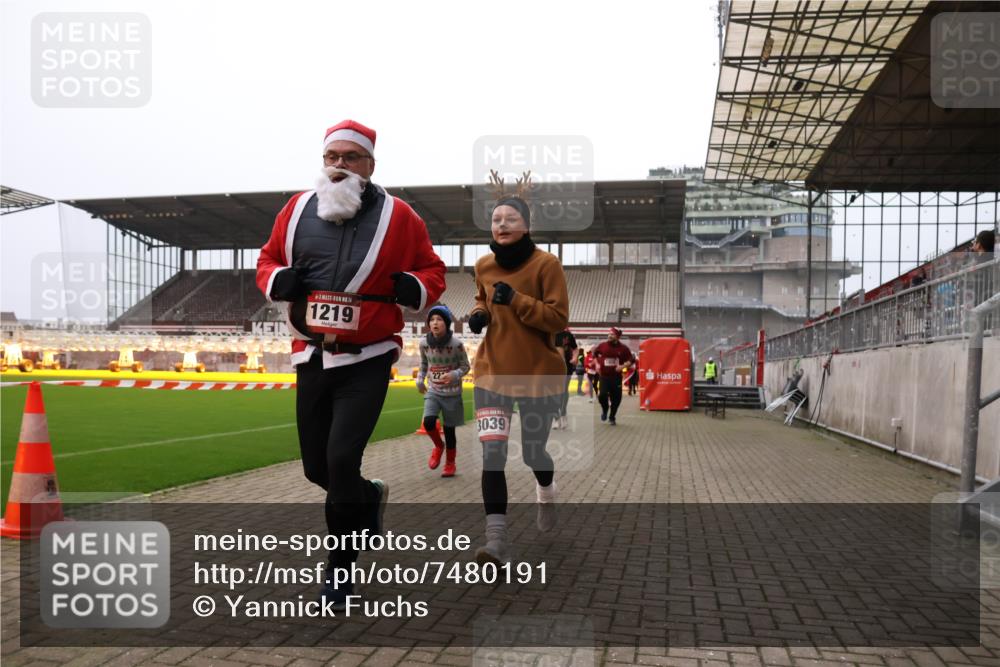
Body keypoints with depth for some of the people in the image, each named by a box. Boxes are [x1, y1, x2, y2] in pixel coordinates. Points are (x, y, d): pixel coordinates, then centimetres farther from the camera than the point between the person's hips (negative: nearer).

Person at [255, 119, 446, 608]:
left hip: (368, 361, -4)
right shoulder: (297, 210, 4)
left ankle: (340, 572, 10)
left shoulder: (398, 217, -5)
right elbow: (267, 260, 15)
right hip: (312, 357, 4)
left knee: (342, 460, -12)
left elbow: (433, 271, 4)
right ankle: (370, 497, 45)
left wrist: (413, 288, -18)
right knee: (315, 468, 11)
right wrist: (277, 280, -7)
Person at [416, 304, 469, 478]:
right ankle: (438, 446, 15)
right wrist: (420, 380, 0)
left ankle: (450, 463, 25)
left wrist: (454, 375, -26)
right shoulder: (424, 343, -7)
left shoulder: (456, 343, -17)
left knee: (449, 428, 4)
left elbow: (465, 366, -7)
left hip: (452, 393, -2)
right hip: (433, 391, 2)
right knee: (428, 422, -17)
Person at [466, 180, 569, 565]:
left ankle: (546, 497, 48)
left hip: (539, 374, -3)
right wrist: (478, 314, 0)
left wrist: (516, 299, -24)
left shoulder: (546, 264, -11)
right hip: (493, 372, 3)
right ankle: (497, 539, -5)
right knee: (492, 453, -11)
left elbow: (559, 319, -14)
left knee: (532, 451, 12)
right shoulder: (484, 266, 4)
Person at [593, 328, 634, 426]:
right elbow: (595, 354, 18)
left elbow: (631, 360, 0)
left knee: (616, 399, 5)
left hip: (616, 377, 0)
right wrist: (597, 364, 5)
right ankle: (605, 410, 19)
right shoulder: (602, 346, 0)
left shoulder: (623, 348, -4)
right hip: (604, 376, 0)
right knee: (602, 395, -15)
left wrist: (623, 366, -14)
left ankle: (612, 418, 27)